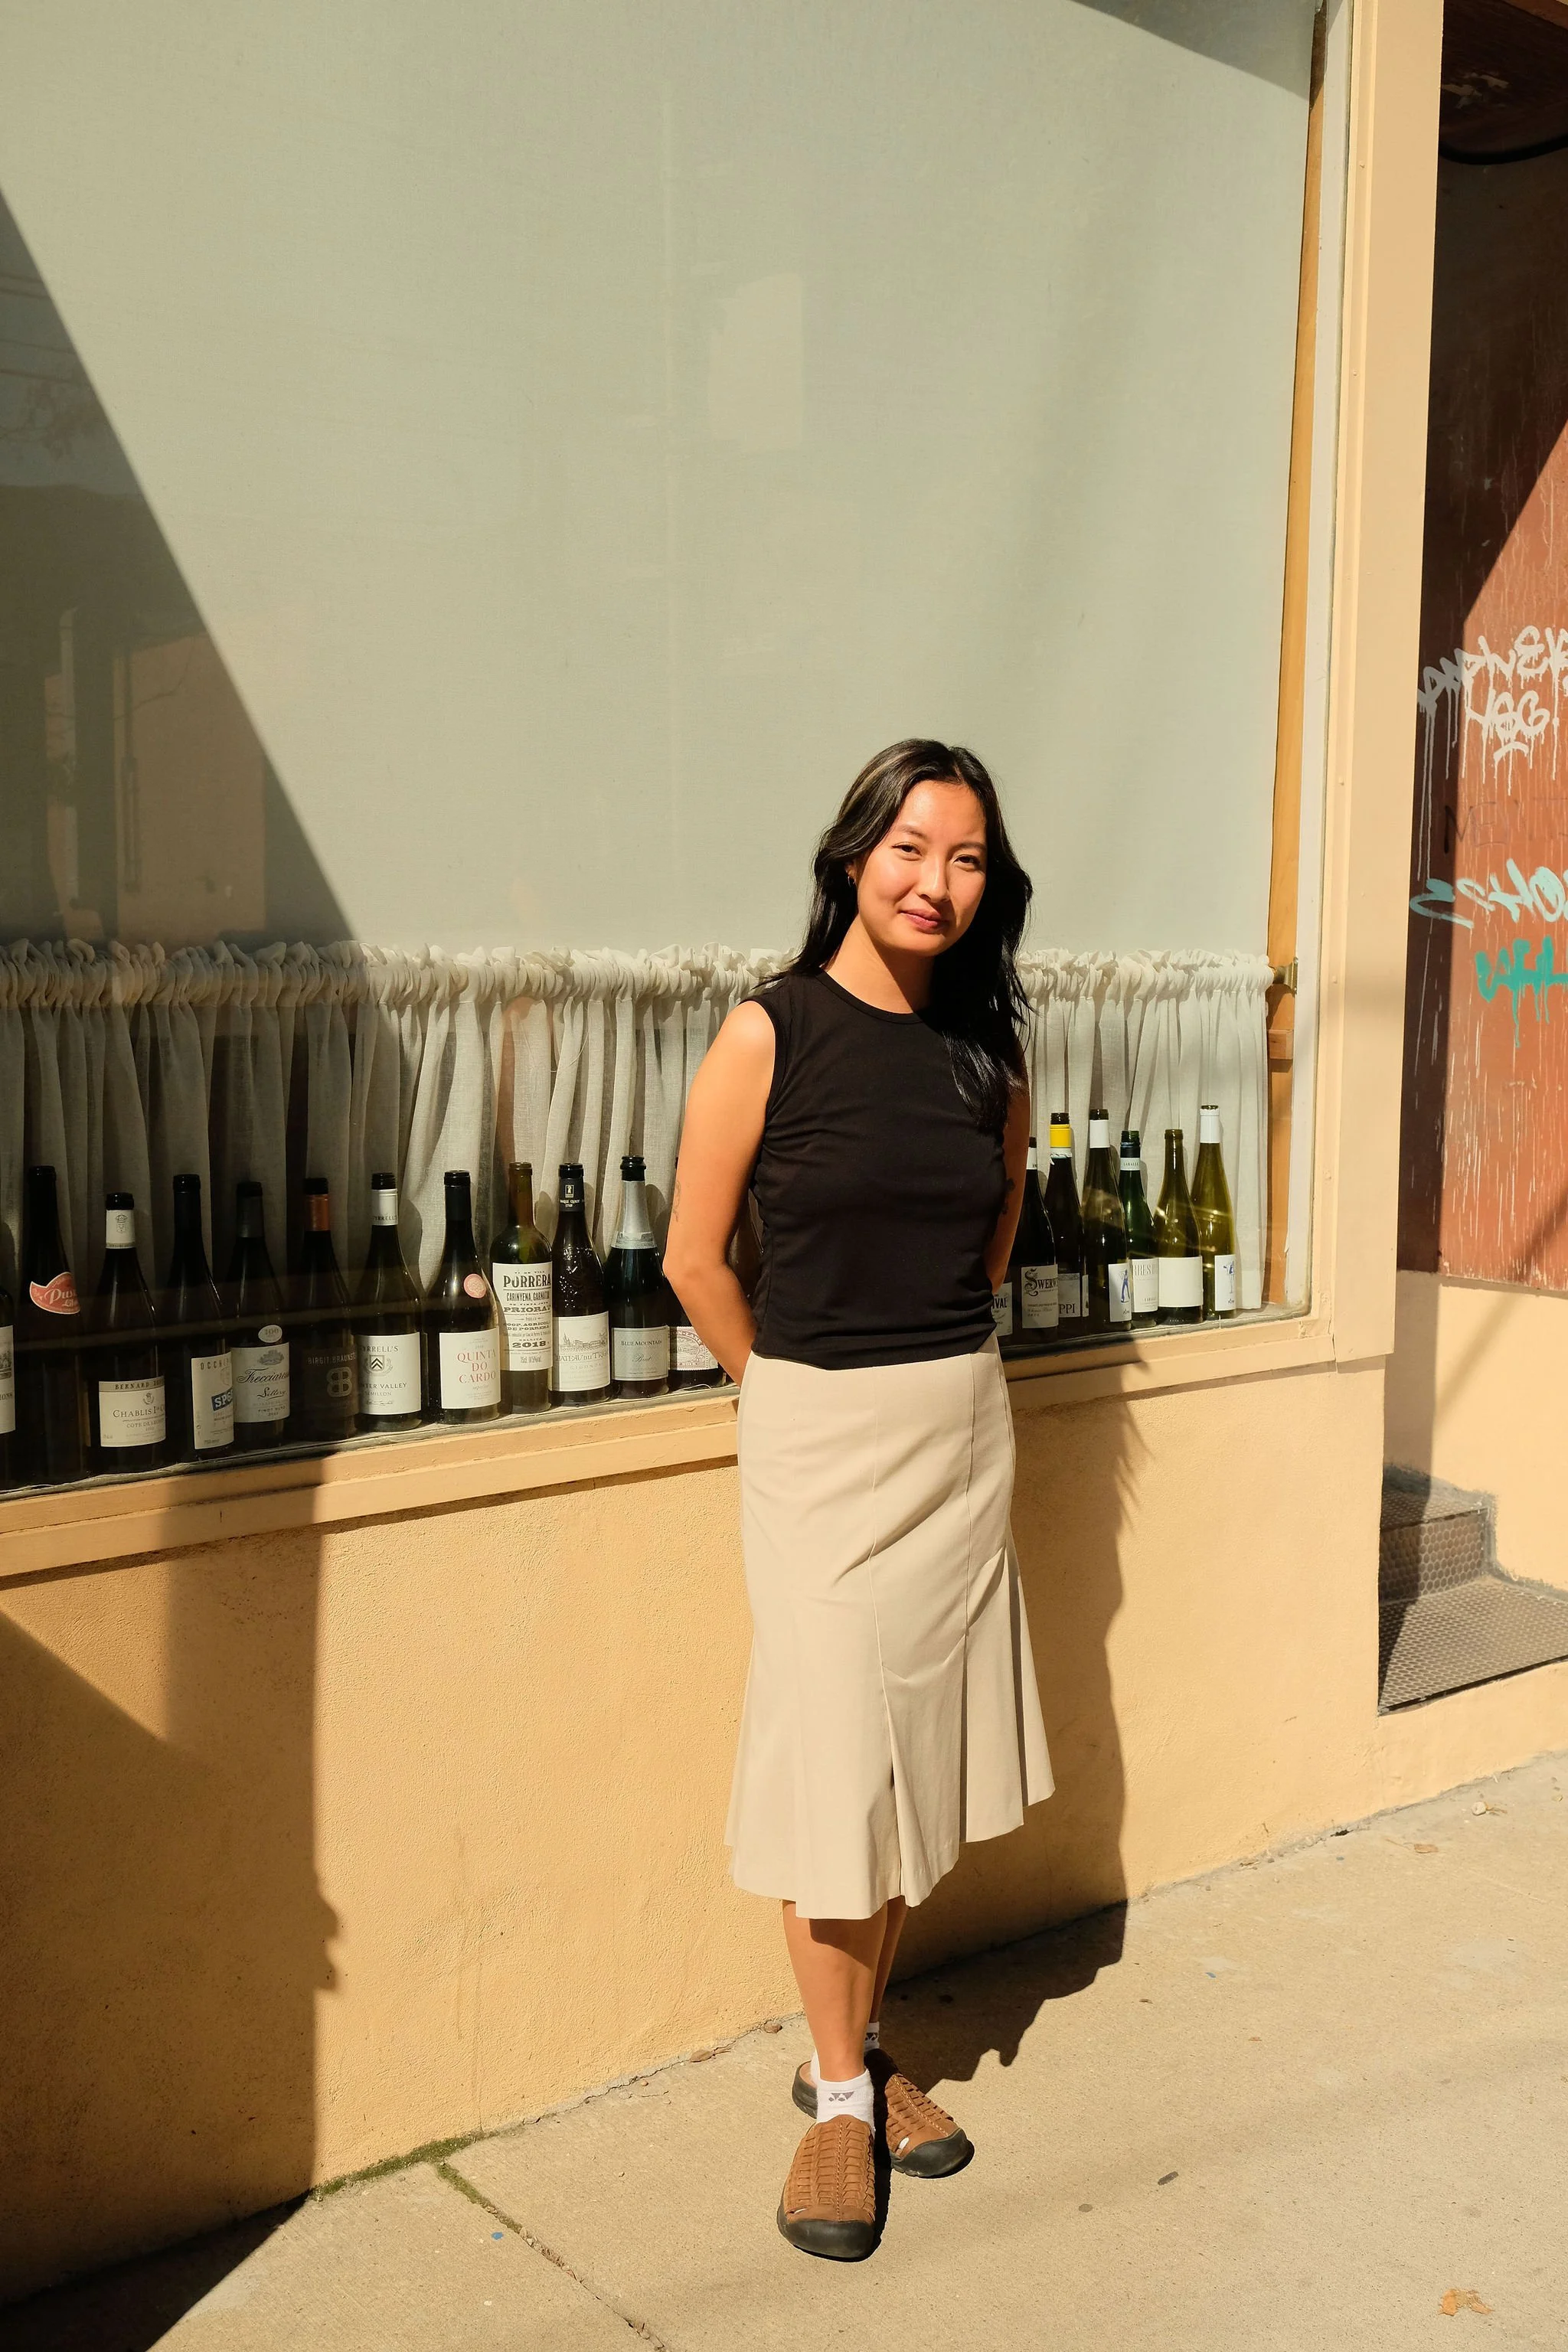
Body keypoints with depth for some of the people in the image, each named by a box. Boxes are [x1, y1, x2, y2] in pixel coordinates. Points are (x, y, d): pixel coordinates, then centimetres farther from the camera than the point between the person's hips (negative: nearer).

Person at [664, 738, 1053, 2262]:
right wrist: (799, 1384, 5)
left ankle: (860, 2042, 31)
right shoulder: (771, 1034, -10)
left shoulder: (987, 1050, 4)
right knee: (830, 1761, 2)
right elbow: (694, 1258, -5)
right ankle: (837, 2093, 20)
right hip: (817, 1441, -5)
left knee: (923, 1755, 12)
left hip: (962, 1424, 5)